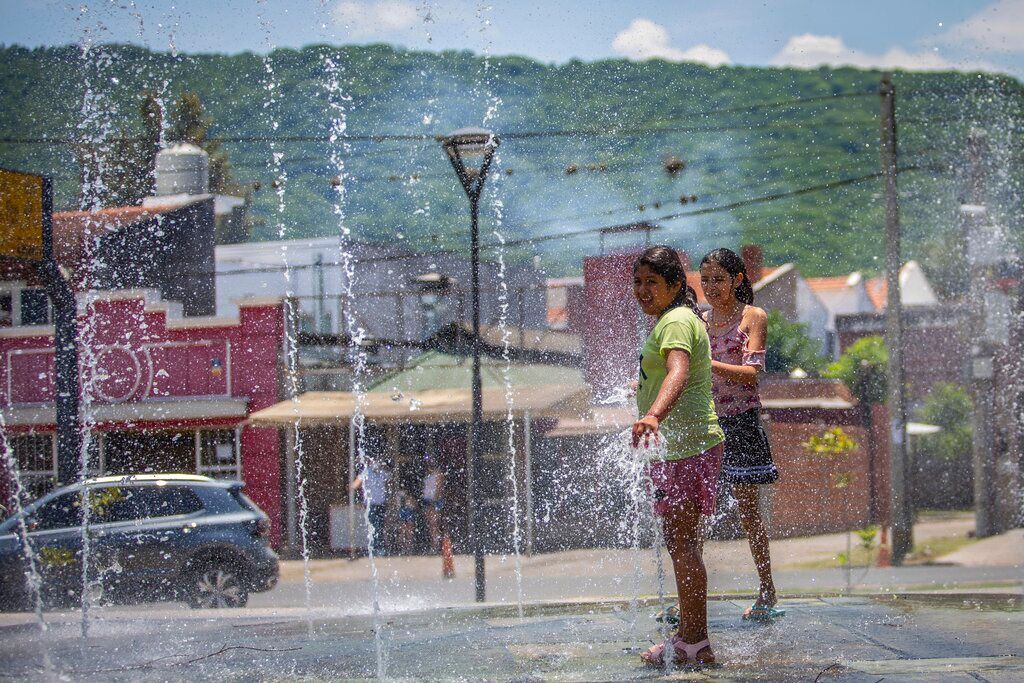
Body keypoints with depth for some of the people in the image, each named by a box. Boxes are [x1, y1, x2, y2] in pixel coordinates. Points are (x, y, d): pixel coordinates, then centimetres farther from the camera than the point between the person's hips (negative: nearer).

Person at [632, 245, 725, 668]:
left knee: (681, 544, -10)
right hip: (679, 447, 11)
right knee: (682, 544, 16)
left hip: (685, 448, -11)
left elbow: (678, 372, -35)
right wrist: (642, 387, 57)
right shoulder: (679, 319, 19)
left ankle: (695, 645, -9)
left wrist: (653, 416, -52)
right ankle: (688, 635, 23)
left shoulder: (675, 322, -15)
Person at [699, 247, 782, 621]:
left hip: (741, 421, -4)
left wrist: (707, 363, -23)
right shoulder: (699, 322, 13)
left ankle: (767, 593, 11)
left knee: (748, 509, 1)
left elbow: (751, 373, -12)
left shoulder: (753, 317, -1)